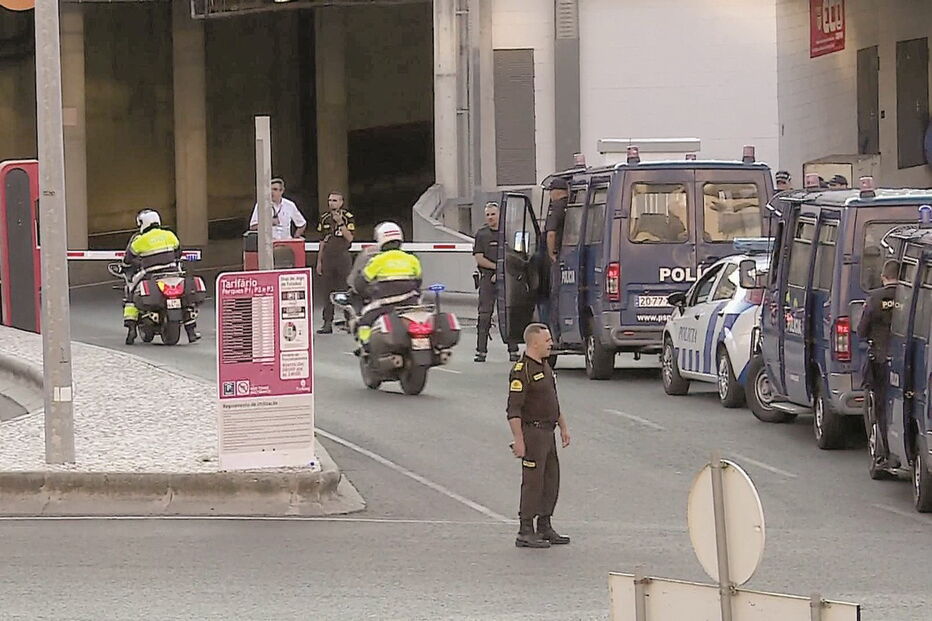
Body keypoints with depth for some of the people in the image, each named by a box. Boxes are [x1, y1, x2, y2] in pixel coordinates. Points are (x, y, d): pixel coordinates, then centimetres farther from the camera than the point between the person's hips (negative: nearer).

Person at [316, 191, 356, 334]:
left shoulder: (348, 218, -2)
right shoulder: (324, 219, 11)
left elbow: (349, 238, -12)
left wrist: (340, 223, -20)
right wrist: (319, 262, 14)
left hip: (343, 256, -4)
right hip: (327, 257, 4)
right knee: (328, 291, 4)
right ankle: (327, 323, 5)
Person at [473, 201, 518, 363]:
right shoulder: (481, 234, 8)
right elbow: (479, 259, 1)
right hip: (487, 279, 0)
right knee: (484, 314, -5)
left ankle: (513, 351, 0)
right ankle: (481, 351, -4)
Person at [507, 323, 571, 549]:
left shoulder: (544, 366, 14)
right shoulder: (522, 370, -16)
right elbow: (514, 409, -20)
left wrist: (563, 427, 21)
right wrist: (518, 440, -23)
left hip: (547, 432, 9)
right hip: (532, 431, -9)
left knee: (551, 480, 12)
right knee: (533, 482, -8)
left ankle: (545, 527, 20)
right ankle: (525, 533, -4)